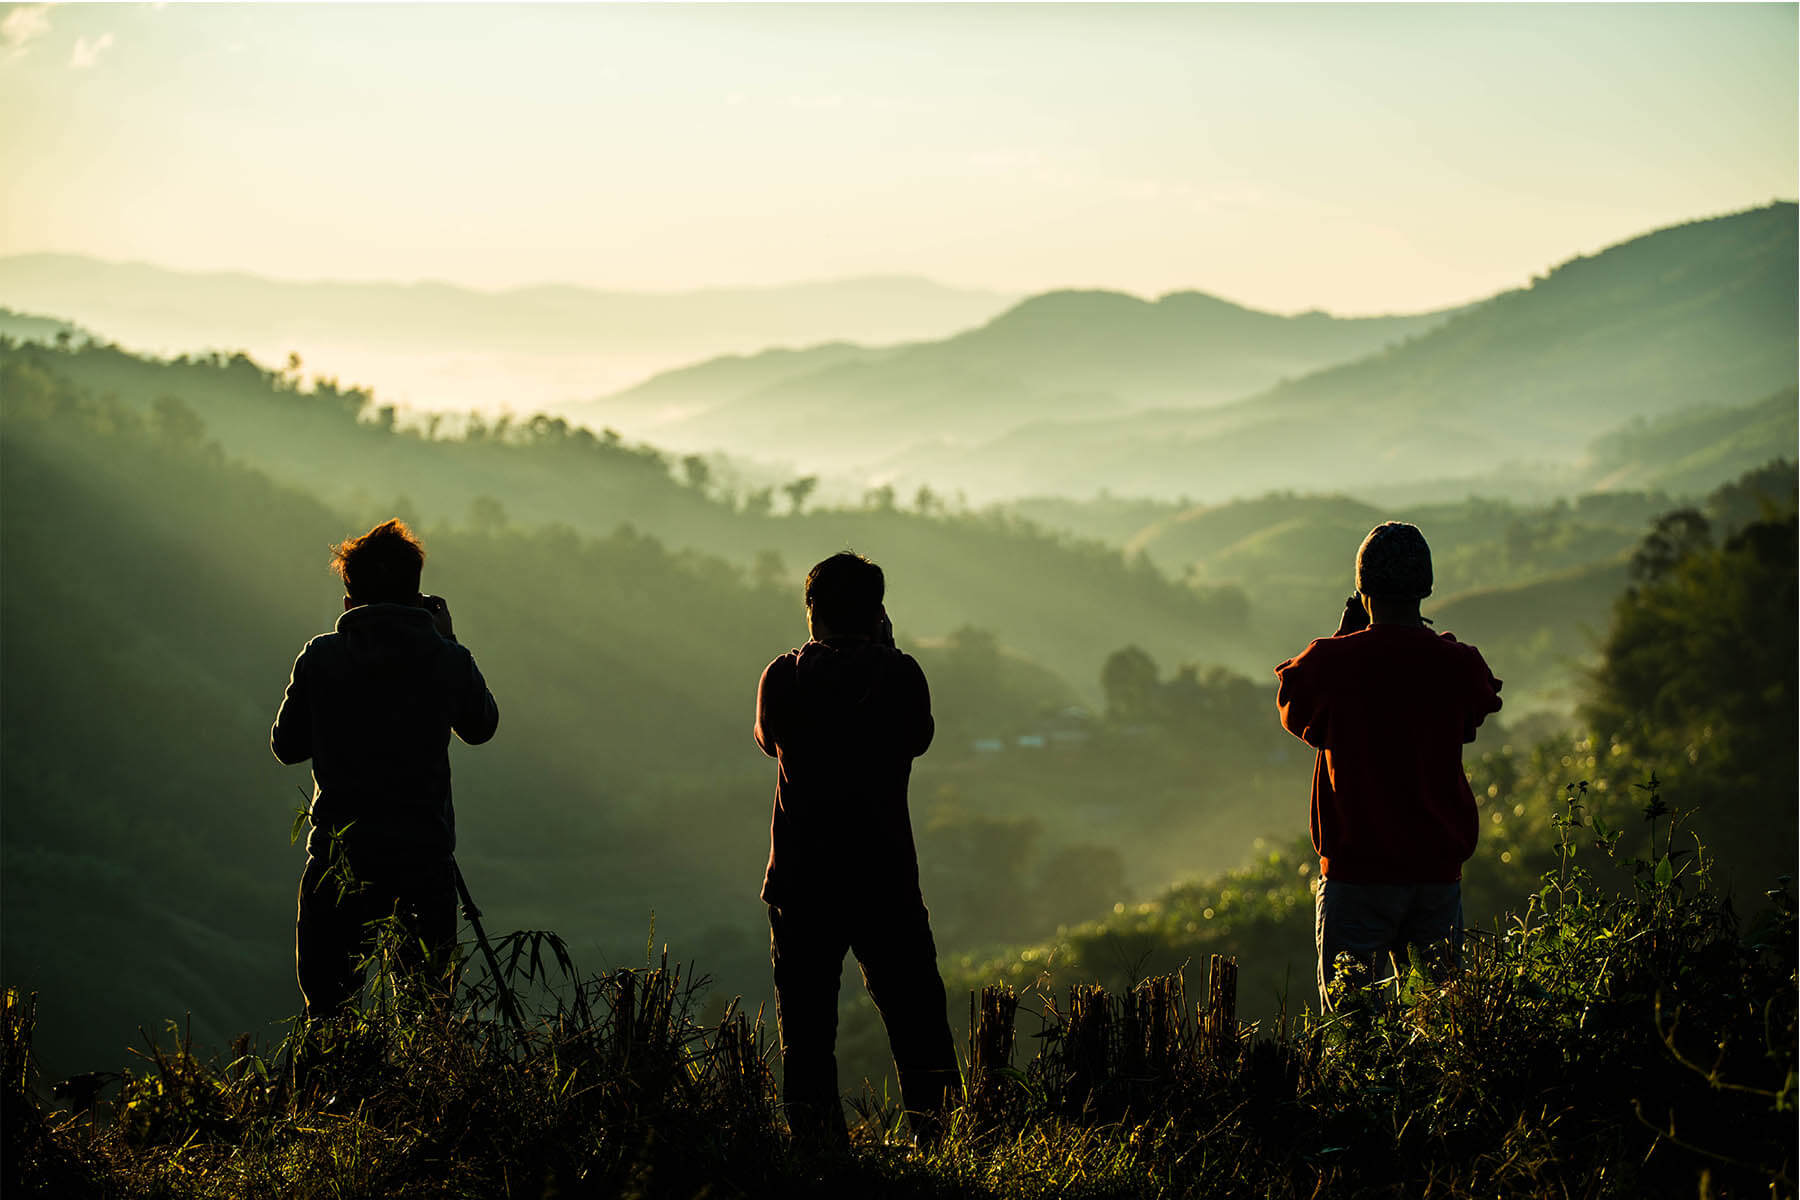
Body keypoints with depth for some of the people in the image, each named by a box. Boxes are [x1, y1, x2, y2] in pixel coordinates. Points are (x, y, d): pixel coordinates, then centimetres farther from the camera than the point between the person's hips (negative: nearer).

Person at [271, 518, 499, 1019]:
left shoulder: (322, 657, -5)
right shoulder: (447, 660, -5)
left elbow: (286, 746, 6)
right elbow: (481, 727, 15)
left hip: (340, 855, 0)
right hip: (427, 855, 1)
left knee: (327, 1003, 6)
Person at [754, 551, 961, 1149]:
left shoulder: (784, 678, -2)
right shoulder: (900, 674, -5)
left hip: (801, 879, 0)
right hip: (886, 876, 0)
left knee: (806, 1032, 6)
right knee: (919, 1027, 9)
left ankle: (817, 1145, 4)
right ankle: (941, 1142, 8)